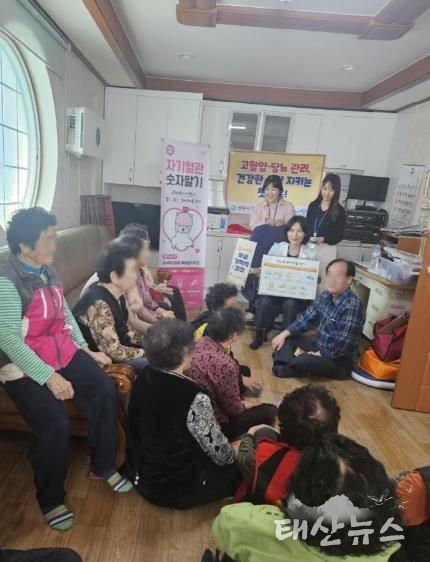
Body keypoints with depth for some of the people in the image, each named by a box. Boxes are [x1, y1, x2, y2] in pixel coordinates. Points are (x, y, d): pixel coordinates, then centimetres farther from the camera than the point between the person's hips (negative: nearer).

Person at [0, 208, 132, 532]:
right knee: (56, 424, -21)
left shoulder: (47, 270, 4)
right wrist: (48, 377, -26)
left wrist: (86, 349, 9)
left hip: (63, 353, 7)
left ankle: (103, 465, 13)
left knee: (105, 390, -12)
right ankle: (51, 501, 10)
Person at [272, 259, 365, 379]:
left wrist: (317, 355, -19)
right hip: (318, 347, 9)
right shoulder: (326, 296, 0)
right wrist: (284, 334, -2)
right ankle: (285, 365, -16)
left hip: (339, 361, -9)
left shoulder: (352, 306, -26)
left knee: (303, 361, -34)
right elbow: (307, 318, 7)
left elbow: (342, 345, -27)